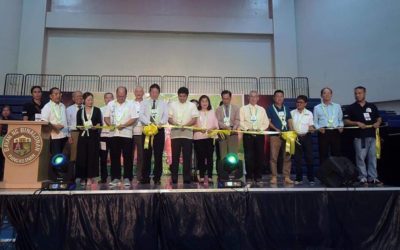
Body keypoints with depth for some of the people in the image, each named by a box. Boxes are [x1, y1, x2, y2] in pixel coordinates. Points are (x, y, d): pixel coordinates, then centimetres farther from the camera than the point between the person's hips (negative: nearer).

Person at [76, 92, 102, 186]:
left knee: (92, 156, -3)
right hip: (83, 136, 2)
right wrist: (81, 127, -14)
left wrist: (95, 126, -18)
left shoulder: (97, 110, 8)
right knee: (82, 156, 0)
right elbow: (78, 125, 7)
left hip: (94, 136, -1)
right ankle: (83, 177, 8)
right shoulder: (80, 111, 12)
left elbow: (100, 123, 1)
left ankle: (90, 177, 2)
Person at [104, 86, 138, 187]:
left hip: (126, 134, -2)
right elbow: (106, 117, 10)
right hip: (113, 134, 3)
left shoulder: (130, 105, 1)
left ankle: (127, 178, 7)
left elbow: (134, 118, -5)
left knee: (127, 157, -1)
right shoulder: (110, 104, 10)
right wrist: (110, 124, -10)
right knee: (114, 157, 6)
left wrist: (124, 125, -17)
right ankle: (116, 178, 15)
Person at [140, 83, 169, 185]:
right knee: (146, 155, 2)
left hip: (159, 130, 0)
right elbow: (141, 116, -4)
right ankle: (145, 178, 10)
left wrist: (160, 123, -22)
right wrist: (150, 123, -21)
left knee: (158, 155, 1)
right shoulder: (144, 103, 10)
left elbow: (166, 116, -2)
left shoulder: (163, 104, 10)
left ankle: (157, 178, 9)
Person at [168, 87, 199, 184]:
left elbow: (194, 120, -1)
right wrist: (174, 123, -16)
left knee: (187, 157, 1)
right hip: (175, 134, 1)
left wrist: (185, 125, -18)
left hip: (187, 134, -1)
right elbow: (169, 118, 6)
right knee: (175, 157, 3)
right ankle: (174, 178, 10)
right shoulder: (172, 105, 10)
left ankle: (187, 179, 9)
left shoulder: (192, 105, 6)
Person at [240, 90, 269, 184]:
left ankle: (258, 176, 12)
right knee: (249, 156, -4)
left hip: (259, 135, 2)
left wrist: (260, 129, -7)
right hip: (248, 135, -2)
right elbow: (241, 122, -1)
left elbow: (266, 122, 10)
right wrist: (248, 129, -15)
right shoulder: (243, 109, 9)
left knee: (259, 156, 2)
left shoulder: (262, 109, 17)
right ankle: (249, 177, 3)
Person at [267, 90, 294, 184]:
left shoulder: (286, 109, 16)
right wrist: (276, 129, -15)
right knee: (273, 157, -5)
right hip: (275, 135, -4)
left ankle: (286, 177, 8)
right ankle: (274, 177, 0)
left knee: (287, 157, 3)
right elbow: (268, 122, -2)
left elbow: (290, 122, 13)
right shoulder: (270, 108, 5)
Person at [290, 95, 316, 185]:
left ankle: (311, 178, 11)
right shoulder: (292, 113, 5)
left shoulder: (309, 113, 4)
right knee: (297, 158, 4)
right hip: (296, 137, 1)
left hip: (306, 137, -1)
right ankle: (299, 178, 14)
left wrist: (312, 129, -20)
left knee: (309, 158, 0)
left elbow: (311, 126, 3)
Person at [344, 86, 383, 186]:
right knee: (361, 158, -2)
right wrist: (357, 123, -16)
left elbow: (379, 118, 17)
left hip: (372, 136, 3)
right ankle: (363, 178, 6)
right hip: (360, 137, -3)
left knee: (372, 157, 6)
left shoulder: (372, 106, 12)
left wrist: (377, 123, -4)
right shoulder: (351, 108, 2)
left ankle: (373, 178, 14)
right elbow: (346, 121, -2)